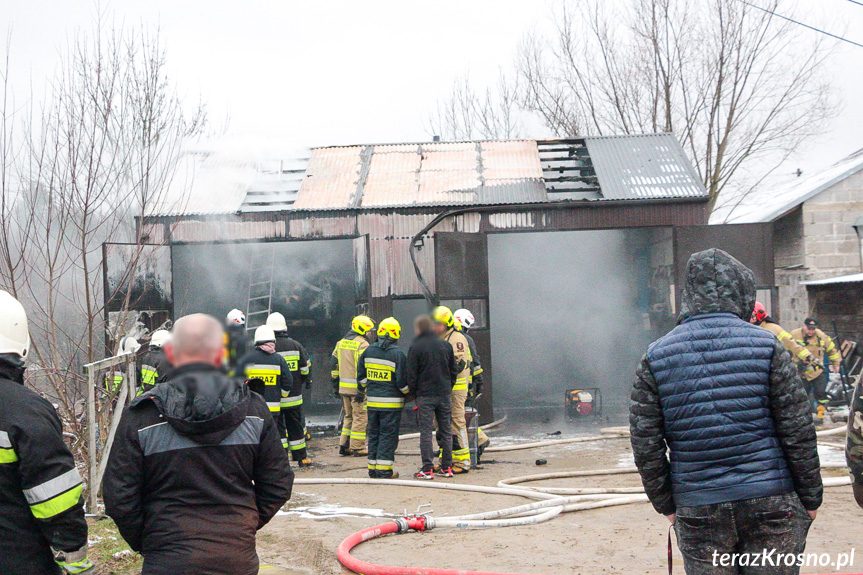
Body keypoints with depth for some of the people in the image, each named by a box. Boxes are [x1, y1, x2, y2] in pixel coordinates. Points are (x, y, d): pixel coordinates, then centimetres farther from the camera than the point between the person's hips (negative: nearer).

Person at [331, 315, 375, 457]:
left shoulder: (341, 343, 13)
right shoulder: (362, 344, -12)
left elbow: (333, 365, 15)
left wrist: (335, 384, 20)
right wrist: (361, 390, -19)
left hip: (343, 387, 7)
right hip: (356, 387, -7)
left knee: (349, 416, 18)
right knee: (360, 417, 1)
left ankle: (344, 445, 17)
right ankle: (357, 448, 3)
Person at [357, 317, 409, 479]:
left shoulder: (368, 351, 5)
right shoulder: (397, 354, -12)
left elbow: (361, 376, 11)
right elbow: (402, 381, -11)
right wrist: (407, 393, 8)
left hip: (372, 401, 5)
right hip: (391, 402, -5)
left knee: (374, 434, 13)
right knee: (388, 435, 1)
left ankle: (373, 469, 18)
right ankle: (384, 471, 1)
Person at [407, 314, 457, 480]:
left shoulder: (415, 347, -5)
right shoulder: (445, 345, 8)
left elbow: (411, 374, -6)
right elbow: (454, 370, 12)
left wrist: (413, 392, 6)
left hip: (425, 395, -4)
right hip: (445, 394, 4)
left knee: (426, 432, -2)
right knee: (446, 431, 9)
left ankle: (427, 469, -5)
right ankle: (447, 468, 11)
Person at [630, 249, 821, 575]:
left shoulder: (655, 358, 1)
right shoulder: (766, 346, -4)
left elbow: (645, 444, 1)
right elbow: (798, 433, -4)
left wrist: (665, 504, 10)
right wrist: (810, 498, 6)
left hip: (697, 510, 1)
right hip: (771, 502, -1)